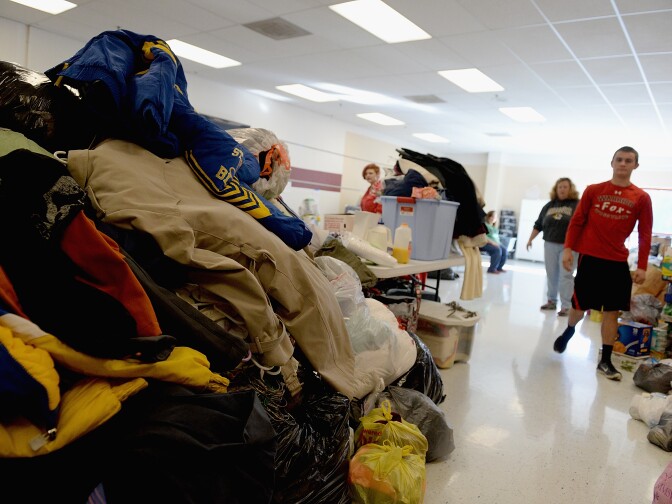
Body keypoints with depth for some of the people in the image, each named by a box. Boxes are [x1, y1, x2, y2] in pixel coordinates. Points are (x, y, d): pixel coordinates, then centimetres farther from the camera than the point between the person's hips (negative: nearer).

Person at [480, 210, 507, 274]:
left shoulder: (494, 227, 22)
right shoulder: (484, 224, -6)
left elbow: (496, 236, 22)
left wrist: (498, 242, 0)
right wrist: (492, 242, -23)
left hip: (495, 243, 8)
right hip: (485, 243, -8)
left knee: (504, 250, -16)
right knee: (497, 250, -31)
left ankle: (499, 267, -2)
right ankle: (492, 269, -22)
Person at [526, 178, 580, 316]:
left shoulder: (577, 205, -2)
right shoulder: (549, 205, 12)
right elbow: (538, 225, 15)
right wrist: (530, 239, 13)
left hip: (568, 246, -4)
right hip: (550, 245, 5)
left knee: (566, 276, -5)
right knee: (551, 275, 10)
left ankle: (566, 306, -1)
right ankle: (551, 301, 21)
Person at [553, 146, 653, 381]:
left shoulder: (642, 198, 1)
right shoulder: (593, 190, 2)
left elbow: (645, 235, 1)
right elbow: (577, 221, 3)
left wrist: (642, 266, -4)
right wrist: (568, 248, -6)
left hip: (618, 262, 1)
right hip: (589, 258, -1)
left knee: (612, 311, 3)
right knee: (579, 304, 6)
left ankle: (605, 361, 14)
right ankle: (569, 331, 39)